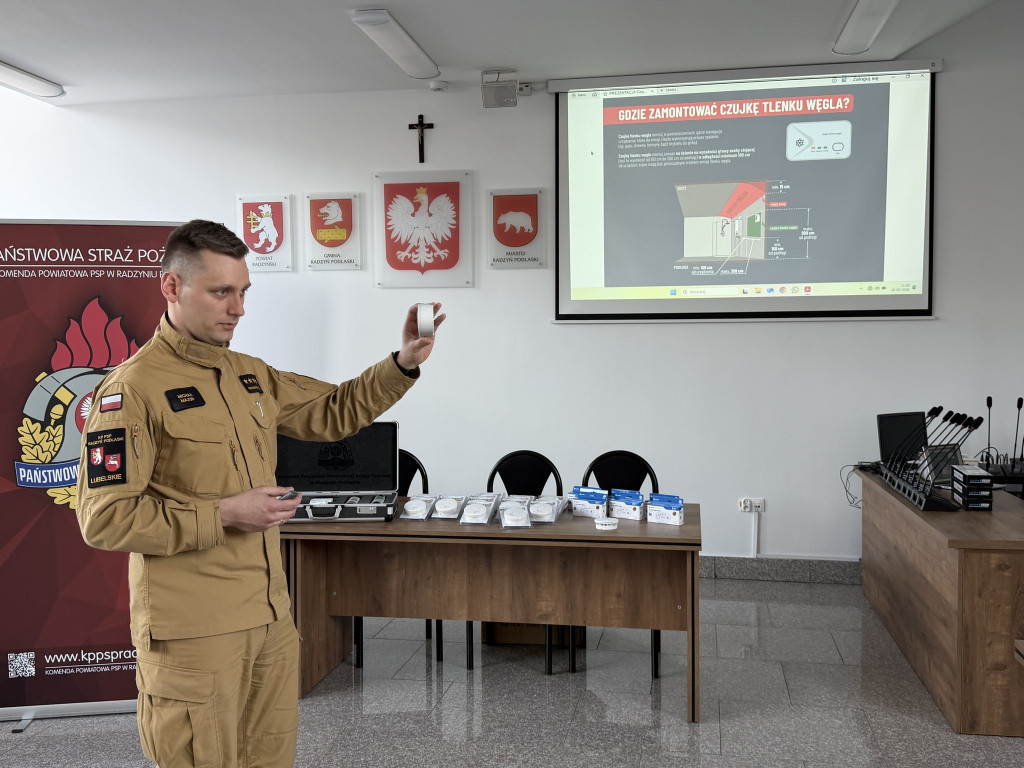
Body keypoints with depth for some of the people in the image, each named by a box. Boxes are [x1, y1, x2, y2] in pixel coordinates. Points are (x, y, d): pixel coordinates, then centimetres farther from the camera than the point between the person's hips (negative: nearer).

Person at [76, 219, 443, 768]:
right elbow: (104, 518, -17)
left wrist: (403, 364, 4)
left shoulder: (251, 374, 11)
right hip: (193, 631, -7)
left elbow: (336, 412, 17)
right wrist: (223, 514, -19)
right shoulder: (133, 388, -13)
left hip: (272, 616, 8)